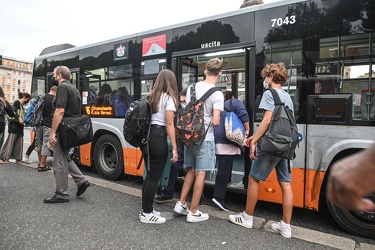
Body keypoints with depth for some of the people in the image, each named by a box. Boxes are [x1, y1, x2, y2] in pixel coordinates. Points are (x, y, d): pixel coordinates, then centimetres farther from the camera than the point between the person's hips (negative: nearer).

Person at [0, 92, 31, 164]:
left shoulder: (22, 105, 20)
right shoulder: (17, 102, -5)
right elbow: (13, 112, -19)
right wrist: (19, 118, -28)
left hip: (19, 126, 9)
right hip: (14, 125, -9)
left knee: (19, 143, 6)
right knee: (10, 142, -10)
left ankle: (18, 158, 9)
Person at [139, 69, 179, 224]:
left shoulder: (152, 97, 15)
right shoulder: (169, 98, -6)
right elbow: (169, 125, -12)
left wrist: (145, 140, 10)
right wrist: (174, 148, -12)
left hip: (148, 136, 8)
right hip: (159, 138, -8)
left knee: (150, 175, 16)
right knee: (154, 177, 1)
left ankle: (146, 209, 27)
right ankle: (147, 214, 12)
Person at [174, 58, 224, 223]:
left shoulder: (192, 87, 3)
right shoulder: (217, 94, -14)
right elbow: (215, 122, -19)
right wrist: (218, 122, 3)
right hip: (204, 138, -6)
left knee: (191, 171, 19)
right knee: (200, 174, 3)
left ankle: (181, 204, 23)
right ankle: (193, 212, 12)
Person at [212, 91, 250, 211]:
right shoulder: (235, 102, 7)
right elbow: (243, 115, -10)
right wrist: (247, 130, -3)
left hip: (218, 140, 7)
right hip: (227, 141, -7)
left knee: (222, 168, 17)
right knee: (225, 169, -10)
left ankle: (218, 194, 28)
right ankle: (218, 197, -15)